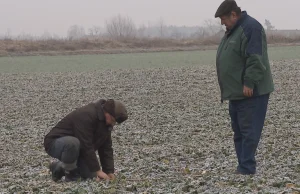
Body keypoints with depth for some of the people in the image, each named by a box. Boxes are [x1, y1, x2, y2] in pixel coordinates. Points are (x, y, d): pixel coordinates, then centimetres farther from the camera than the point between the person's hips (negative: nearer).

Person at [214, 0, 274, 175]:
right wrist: (229, 88, 20)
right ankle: (245, 166, 17)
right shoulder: (233, 30, 16)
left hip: (251, 92, -11)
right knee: (239, 131, 12)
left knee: (249, 131, -8)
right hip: (237, 92, 11)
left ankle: (247, 168, -7)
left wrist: (249, 83, -25)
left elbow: (255, 59, -24)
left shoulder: (250, 28, -16)